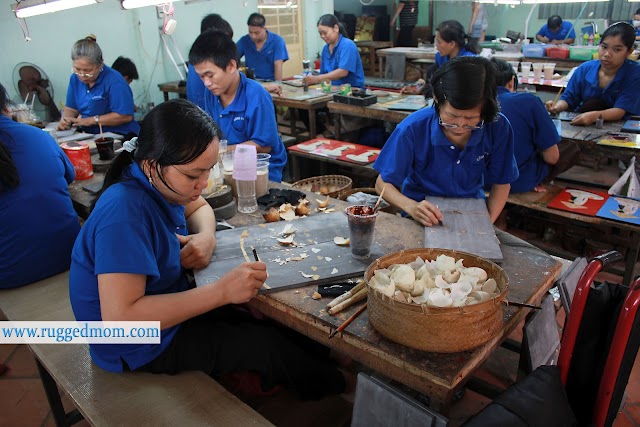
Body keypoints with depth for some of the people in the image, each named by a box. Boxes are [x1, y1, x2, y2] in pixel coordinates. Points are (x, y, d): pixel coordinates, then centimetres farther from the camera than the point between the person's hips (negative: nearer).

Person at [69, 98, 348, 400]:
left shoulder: (156, 181, -9)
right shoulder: (125, 212, -34)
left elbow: (199, 207, 12)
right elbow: (119, 319, -39)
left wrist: (207, 236, -13)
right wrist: (221, 291, -39)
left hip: (165, 301, 8)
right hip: (137, 350, -8)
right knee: (267, 344, -5)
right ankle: (324, 387, 25)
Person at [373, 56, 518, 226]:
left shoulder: (498, 128, -12)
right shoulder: (413, 129, -19)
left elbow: (501, 184, 2)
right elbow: (383, 183, -11)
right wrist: (411, 207, -31)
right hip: (423, 221, -3)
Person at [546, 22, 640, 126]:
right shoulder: (584, 69, -2)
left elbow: (620, 110, -24)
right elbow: (568, 98, 2)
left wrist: (596, 115, -45)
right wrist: (557, 107, -23)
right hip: (581, 126, 4)